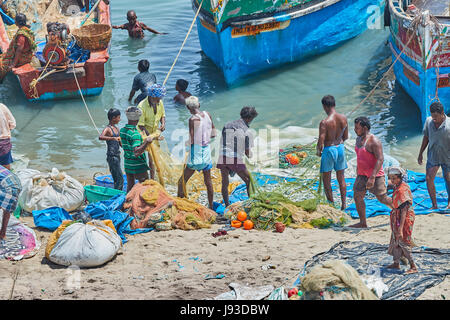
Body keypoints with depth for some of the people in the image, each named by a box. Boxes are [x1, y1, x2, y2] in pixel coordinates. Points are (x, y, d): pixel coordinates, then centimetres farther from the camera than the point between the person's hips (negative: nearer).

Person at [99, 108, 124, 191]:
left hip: (117, 156, 9)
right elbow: (100, 137, -34)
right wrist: (113, 138, -44)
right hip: (112, 157, -9)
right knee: (120, 179, -11)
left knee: (117, 180, 12)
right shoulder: (108, 129, -12)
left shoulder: (116, 128, 13)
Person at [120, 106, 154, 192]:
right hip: (138, 166, -7)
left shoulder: (122, 130, 1)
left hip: (127, 164, 7)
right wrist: (146, 142, -31)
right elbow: (137, 152, -34)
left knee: (129, 186, 16)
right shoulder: (135, 134, -23)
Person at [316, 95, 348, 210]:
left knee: (326, 180, 12)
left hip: (329, 150, -5)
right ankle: (343, 204, 24)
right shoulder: (344, 118, -6)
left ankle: (332, 204, 18)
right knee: (341, 179, 18)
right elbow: (346, 137, 5)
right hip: (340, 148, 5)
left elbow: (321, 142, -20)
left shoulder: (324, 122, -23)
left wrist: (319, 151, 0)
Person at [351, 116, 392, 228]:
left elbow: (380, 159, -24)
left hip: (375, 176, -8)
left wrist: (372, 177, -30)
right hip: (362, 175, 8)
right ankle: (363, 222, 6)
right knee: (357, 196, -2)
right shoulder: (358, 139, 9)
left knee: (382, 198, 1)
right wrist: (358, 172, 24)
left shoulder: (373, 141, -19)